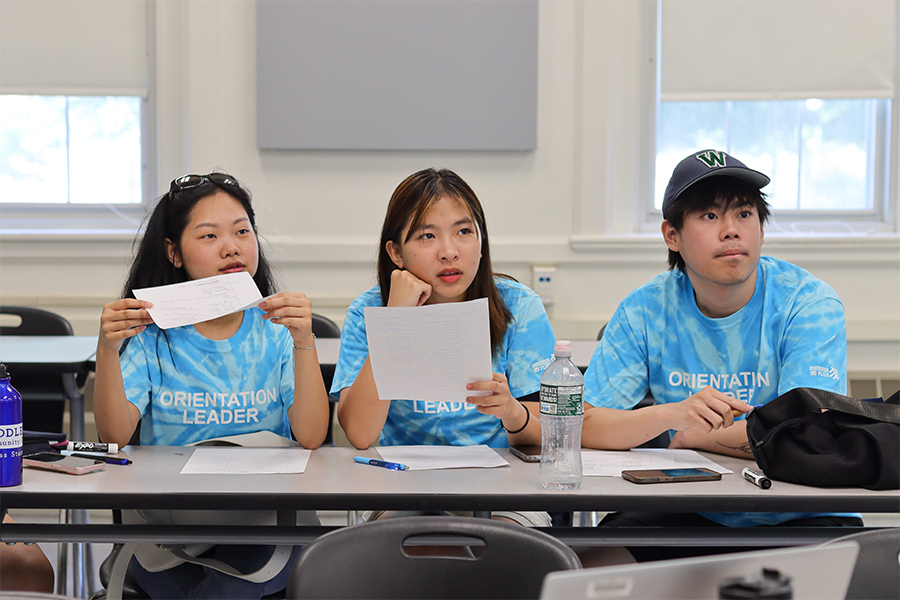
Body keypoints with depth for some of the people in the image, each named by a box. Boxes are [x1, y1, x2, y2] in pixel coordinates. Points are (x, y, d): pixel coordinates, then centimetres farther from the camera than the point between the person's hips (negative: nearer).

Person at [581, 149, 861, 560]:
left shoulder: (810, 304, -9)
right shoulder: (644, 311, -1)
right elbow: (583, 425, -9)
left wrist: (692, 436, -8)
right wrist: (672, 414, -27)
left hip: (801, 517, -1)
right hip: (690, 516, 2)